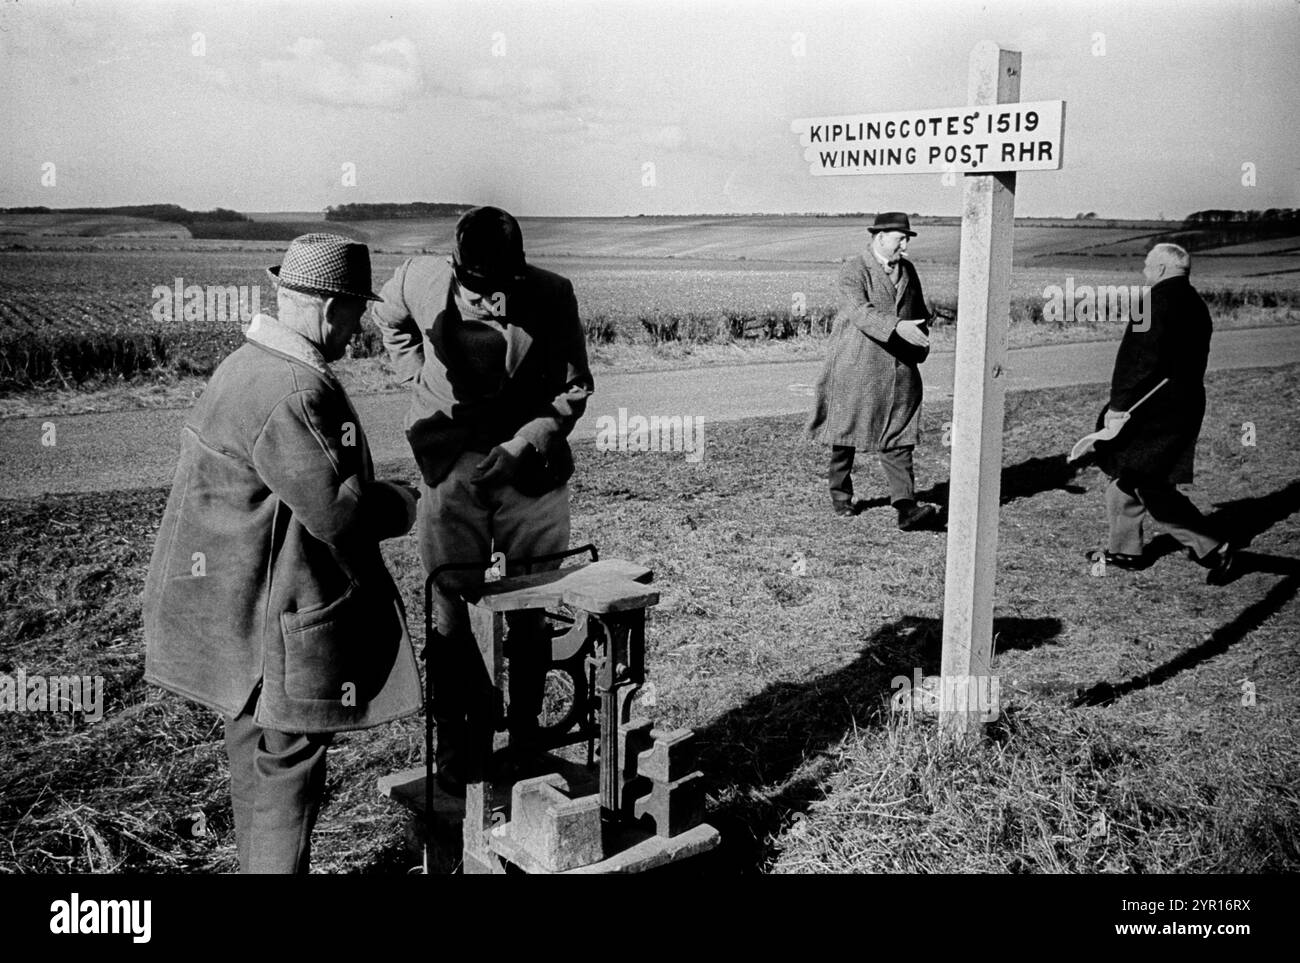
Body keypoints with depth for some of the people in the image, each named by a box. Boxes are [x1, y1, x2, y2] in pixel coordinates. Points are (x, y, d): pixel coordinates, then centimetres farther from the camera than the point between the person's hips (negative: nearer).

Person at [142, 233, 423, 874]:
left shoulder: (248, 365, 10)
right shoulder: (292, 394, -24)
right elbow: (337, 512, -25)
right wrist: (401, 504, -6)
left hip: (237, 603, 11)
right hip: (277, 617, -11)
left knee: (257, 755, 22)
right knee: (287, 765, 1)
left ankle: (256, 861, 38)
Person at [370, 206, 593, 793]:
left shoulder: (552, 296, -13)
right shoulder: (420, 282, -9)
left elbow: (574, 390, -5)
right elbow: (390, 322, 16)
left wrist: (523, 446, -18)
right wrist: (422, 377, 4)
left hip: (532, 471, 0)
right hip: (450, 471, 0)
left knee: (531, 612, 7)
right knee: (451, 612, 4)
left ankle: (525, 739, 24)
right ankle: (452, 744, 17)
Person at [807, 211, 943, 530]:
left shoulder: (907, 270, 12)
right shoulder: (853, 271, -9)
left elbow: (920, 312, 25)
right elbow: (861, 312, -25)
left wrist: (921, 344, 12)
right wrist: (897, 327, -38)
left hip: (899, 370, 5)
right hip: (856, 370, -4)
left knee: (899, 440, -3)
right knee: (846, 434, 10)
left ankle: (906, 508, -9)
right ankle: (840, 495, 28)